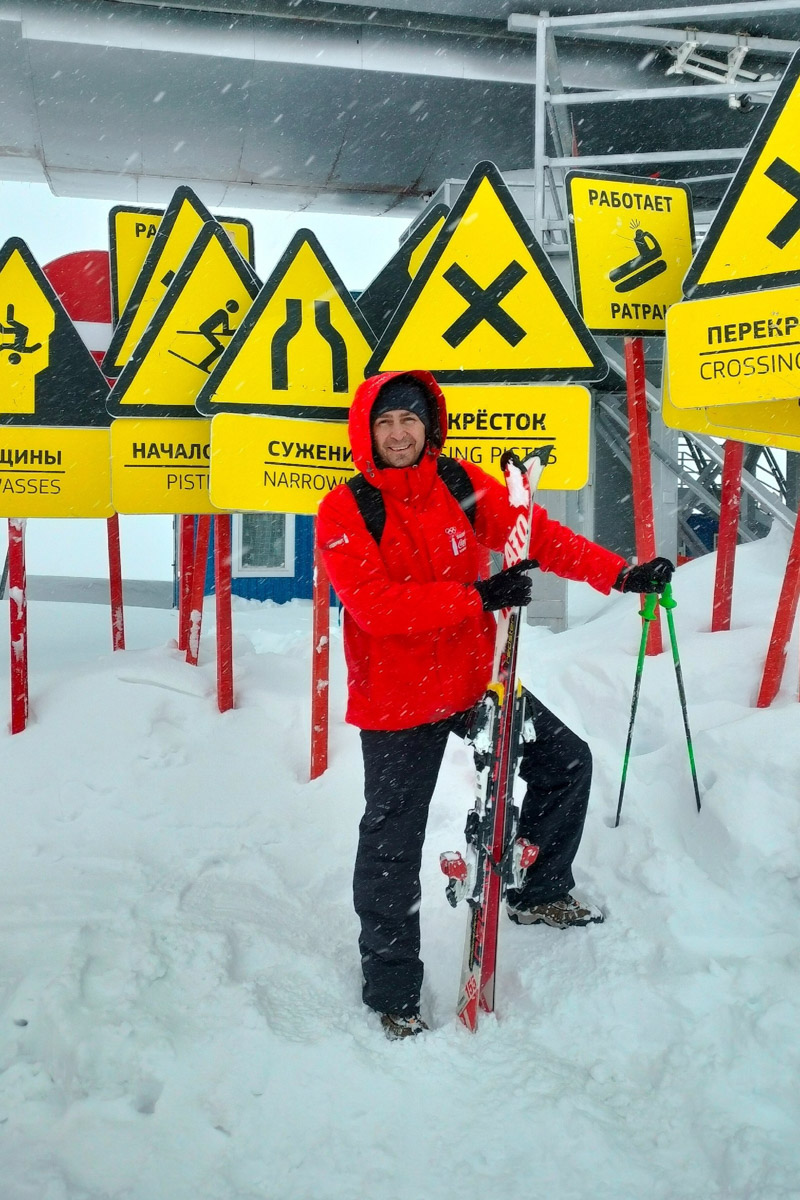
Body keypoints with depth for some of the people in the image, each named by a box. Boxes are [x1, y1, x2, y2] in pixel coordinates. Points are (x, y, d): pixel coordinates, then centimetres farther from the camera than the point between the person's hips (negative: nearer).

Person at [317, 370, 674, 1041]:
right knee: (393, 850, 3)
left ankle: (539, 892, 36)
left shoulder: (461, 485, -1)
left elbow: (538, 535, -4)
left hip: (473, 679, 5)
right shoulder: (345, 511, -15)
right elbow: (377, 605, -26)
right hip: (396, 703, -5)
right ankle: (393, 994, 23)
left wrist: (621, 574, -15)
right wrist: (478, 597, -31)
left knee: (567, 762, 12)